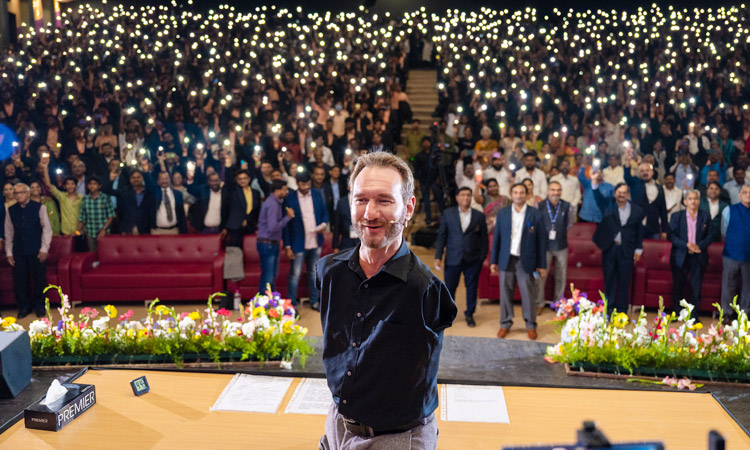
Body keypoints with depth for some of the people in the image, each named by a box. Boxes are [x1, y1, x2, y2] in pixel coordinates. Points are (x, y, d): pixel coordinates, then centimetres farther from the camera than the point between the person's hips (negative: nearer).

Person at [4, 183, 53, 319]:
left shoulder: (39, 208, -1)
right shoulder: (11, 210, 8)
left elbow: (47, 229, -1)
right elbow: (9, 233, 12)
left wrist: (44, 249, -6)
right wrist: (9, 253, 8)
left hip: (36, 251, -3)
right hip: (19, 252, 3)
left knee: (39, 279, 3)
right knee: (20, 281, 4)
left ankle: (39, 306, 18)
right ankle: (24, 307, 18)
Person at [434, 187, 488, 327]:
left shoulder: (479, 216, 3)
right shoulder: (448, 214, 3)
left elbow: (484, 239, 5)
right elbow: (441, 236, 3)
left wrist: (482, 258, 0)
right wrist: (438, 257, -2)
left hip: (473, 259, 0)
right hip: (453, 258, 0)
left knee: (472, 287, 9)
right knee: (450, 287, 6)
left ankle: (469, 314, 27)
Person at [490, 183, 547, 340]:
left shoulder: (535, 214, -3)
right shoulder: (502, 213, 3)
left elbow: (541, 240, -1)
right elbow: (496, 238, 7)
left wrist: (542, 265, -2)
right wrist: (493, 261, 5)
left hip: (526, 261, -2)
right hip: (506, 260, 2)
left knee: (528, 295, 3)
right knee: (505, 294, 7)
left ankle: (531, 325, 19)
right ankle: (505, 324, 21)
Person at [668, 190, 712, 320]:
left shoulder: (705, 217, 4)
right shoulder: (676, 216, 2)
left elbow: (709, 236, 3)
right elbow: (672, 236, -4)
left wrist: (699, 246, -15)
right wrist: (687, 245, -17)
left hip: (698, 257, 0)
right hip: (680, 257, 0)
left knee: (696, 287, 1)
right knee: (678, 286, 6)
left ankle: (694, 316, 10)